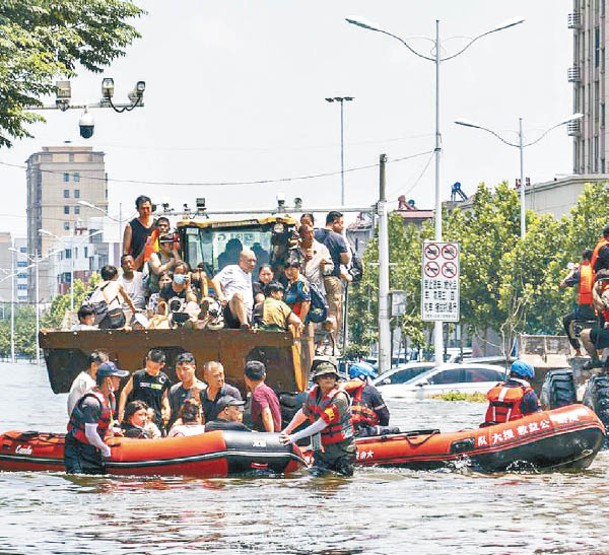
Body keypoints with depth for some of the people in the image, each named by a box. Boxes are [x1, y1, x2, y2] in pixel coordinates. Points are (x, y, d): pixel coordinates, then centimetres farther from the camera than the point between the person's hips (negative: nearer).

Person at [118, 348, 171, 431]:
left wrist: (167, 408, 2)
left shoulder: (164, 380, 4)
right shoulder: (137, 376, -4)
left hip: (156, 421, 2)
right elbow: (125, 392, 7)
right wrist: (121, 411, 0)